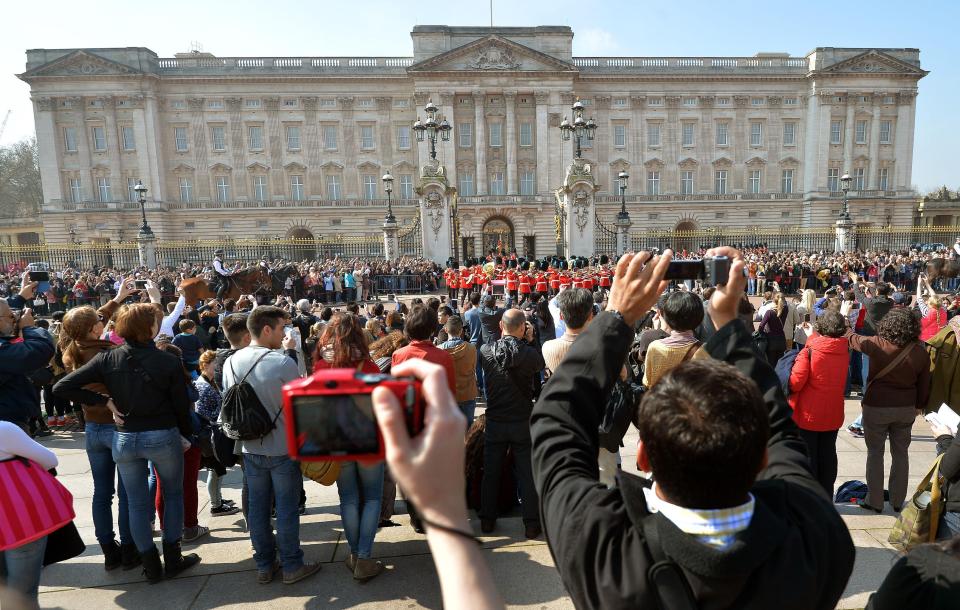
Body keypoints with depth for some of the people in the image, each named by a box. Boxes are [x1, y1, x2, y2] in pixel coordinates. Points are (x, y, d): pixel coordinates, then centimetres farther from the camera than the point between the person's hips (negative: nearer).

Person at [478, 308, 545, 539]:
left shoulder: (486, 351, -9)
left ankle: (487, 520, 24)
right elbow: (540, 364, 5)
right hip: (523, 422, -2)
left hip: (495, 422, 2)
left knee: (491, 472, 14)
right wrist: (528, 340, 4)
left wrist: (525, 342, 8)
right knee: (527, 474, 9)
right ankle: (532, 524, 17)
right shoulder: (530, 353, -16)